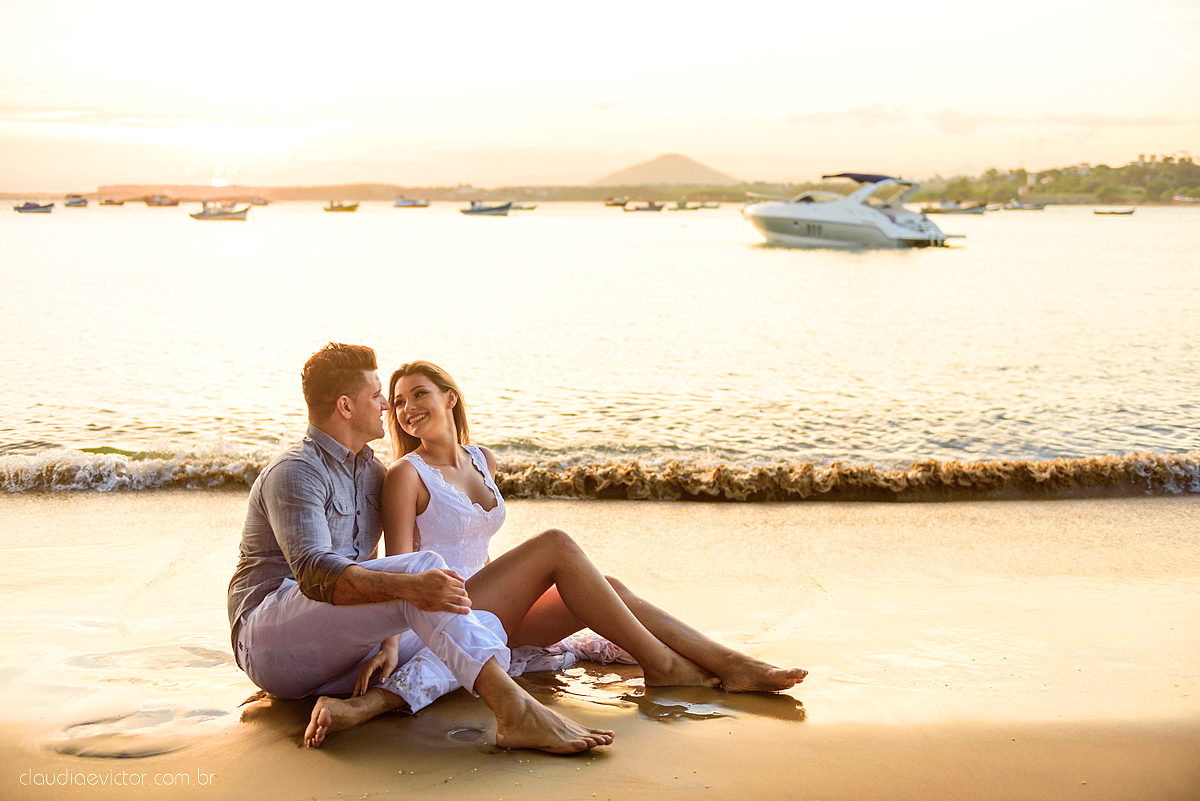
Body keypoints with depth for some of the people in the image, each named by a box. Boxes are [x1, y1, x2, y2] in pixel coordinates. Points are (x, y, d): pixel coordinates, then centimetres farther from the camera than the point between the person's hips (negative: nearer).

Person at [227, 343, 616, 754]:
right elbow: (314, 574, -28)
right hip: (270, 638, -8)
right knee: (422, 566, -31)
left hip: (333, 657, 9)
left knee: (487, 626, -10)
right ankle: (516, 712, -45)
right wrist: (408, 587, -43)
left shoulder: (369, 470, 19)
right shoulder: (296, 471, -10)